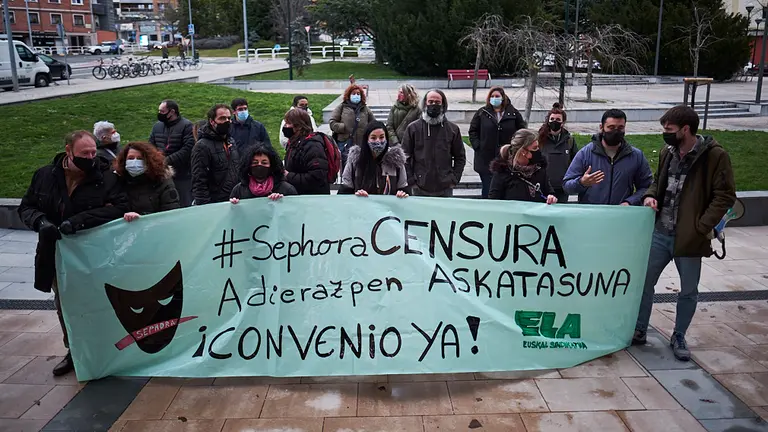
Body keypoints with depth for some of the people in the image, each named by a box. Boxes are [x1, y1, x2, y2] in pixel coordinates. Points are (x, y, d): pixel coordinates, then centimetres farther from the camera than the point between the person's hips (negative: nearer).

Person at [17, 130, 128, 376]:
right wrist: (41, 222, -17)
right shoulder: (44, 176, -2)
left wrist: (79, 221, -30)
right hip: (58, 256, 4)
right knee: (64, 307, 19)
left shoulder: (106, 178, -13)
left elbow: (119, 207, -23)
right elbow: (26, 208, 6)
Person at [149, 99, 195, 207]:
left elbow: (187, 149, -16)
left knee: (184, 206, 2)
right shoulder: (157, 126, 13)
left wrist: (167, 160, -19)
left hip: (182, 176, -6)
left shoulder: (186, 126, -7)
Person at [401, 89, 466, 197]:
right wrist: (410, 180, -4)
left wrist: (454, 179, 2)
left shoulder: (453, 129, 4)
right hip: (419, 189, -1)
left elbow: (460, 157, 10)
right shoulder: (413, 128, 1)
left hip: (445, 189, 1)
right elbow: (406, 157, 2)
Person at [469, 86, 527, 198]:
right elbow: (473, 131, 9)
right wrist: (477, 146, -2)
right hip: (486, 160, 0)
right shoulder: (482, 113, 3)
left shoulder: (513, 113, 3)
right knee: (487, 190, 4)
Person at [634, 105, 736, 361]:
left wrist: (702, 226, -18)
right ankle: (639, 331, 25)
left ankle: (679, 338, 29)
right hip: (660, 233, 5)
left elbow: (725, 195, -11)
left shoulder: (715, 156, -11)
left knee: (688, 291, 11)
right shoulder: (668, 152, 6)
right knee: (645, 282, 9)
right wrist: (650, 195, -2)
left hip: (689, 237, -4)